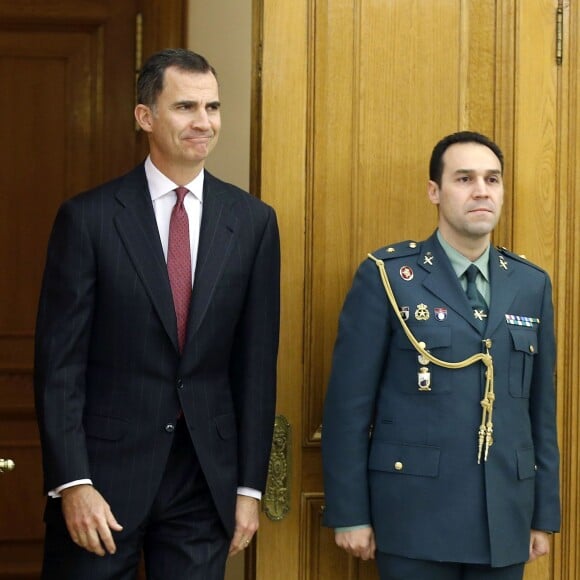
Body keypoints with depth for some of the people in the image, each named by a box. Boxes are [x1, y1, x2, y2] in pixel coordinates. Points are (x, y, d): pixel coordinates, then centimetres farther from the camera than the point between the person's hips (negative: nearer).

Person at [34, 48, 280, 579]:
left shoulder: (253, 221, 3)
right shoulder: (88, 218, -5)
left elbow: (257, 361, 5)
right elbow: (59, 362, -6)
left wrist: (250, 486, 4)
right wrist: (73, 484, -12)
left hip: (206, 477, 2)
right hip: (105, 467, -2)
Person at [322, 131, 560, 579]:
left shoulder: (532, 285, 9)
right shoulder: (387, 275, -5)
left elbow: (542, 408, 11)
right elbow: (348, 404, -5)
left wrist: (545, 514, 9)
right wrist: (349, 514, -7)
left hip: (506, 517, 4)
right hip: (415, 512, -4)